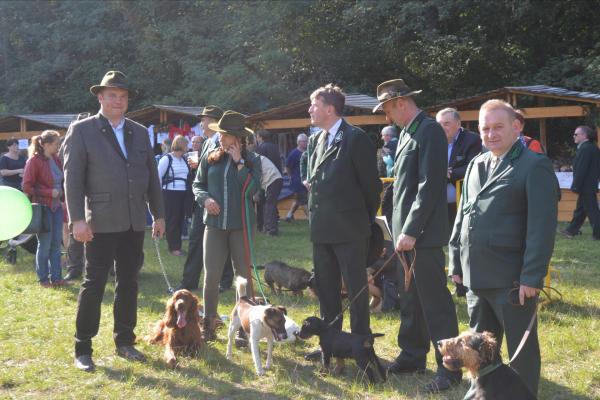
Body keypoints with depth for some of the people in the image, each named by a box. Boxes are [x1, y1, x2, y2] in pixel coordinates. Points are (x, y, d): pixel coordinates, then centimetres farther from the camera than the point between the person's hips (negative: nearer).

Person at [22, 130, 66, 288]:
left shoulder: (56, 160, 8)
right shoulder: (34, 161, -12)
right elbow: (27, 187, -14)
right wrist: (50, 192, -18)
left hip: (56, 206, 6)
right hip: (43, 207, -6)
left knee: (56, 243, 7)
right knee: (45, 244, 1)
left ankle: (56, 277, 14)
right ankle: (43, 279, 12)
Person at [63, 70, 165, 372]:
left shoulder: (140, 133, 13)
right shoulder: (81, 131, -2)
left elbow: (152, 176, 16)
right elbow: (72, 178, -7)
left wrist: (159, 214, 12)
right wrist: (77, 219, -14)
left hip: (134, 223, 5)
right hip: (101, 222, -5)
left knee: (128, 283, 11)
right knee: (94, 284, -4)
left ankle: (125, 341, 22)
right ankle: (82, 349, 5)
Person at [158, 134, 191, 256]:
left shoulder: (184, 159, 12)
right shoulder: (166, 158, -6)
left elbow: (188, 175, 21)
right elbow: (158, 176, -6)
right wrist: (160, 193, -5)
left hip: (183, 194, 6)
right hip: (170, 194, -6)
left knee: (180, 219, 9)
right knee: (172, 221, -2)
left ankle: (177, 245, 19)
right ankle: (174, 247, 4)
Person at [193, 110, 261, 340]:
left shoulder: (252, 160, -1)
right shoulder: (210, 158, 5)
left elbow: (252, 188, -14)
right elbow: (197, 185, 11)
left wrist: (239, 162, -14)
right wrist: (205, 199, -8)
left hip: (241, 225, -1)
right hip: (215, 223, 1)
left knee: (244, 276, 5)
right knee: (211, 276, 1)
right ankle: (208, 324, 12)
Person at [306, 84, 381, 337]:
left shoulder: (356, 138, -10)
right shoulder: (314, 141, 13)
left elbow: (370, 183, -8)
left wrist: (366, 219, -1)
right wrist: (314, 214, 14)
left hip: (349, 228, -7)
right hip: (321, 228, 7)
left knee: (356, 287, 0)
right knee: (325, 288, 12)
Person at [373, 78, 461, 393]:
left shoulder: (429, 131, -14)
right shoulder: (407, 132, 15)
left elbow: (429, 186, -19)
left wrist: (411, 231, -20)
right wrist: (400, 229, 14)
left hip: (422, 234, -9)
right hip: (406, 232, 9)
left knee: (435, 302, -4)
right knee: (411, 299, 16)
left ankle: (450, 368, 3)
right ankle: (412, 356, 27)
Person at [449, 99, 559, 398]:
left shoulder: (534, 166, -9)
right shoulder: (476, 165, 14)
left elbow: (542, 226, -15)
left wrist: (532, 277, -19)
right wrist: (456, 262, 16)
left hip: (512, 278, -7)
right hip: (477, 275, 7)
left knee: (521, 349, 4)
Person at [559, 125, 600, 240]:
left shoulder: (585, 149, -20)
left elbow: (581, 170, -23)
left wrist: (575, 186, -19)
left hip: (586, 186, -10)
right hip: (590, 184, 10)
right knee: (580, 209, 16)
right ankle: (571, 230, 25)